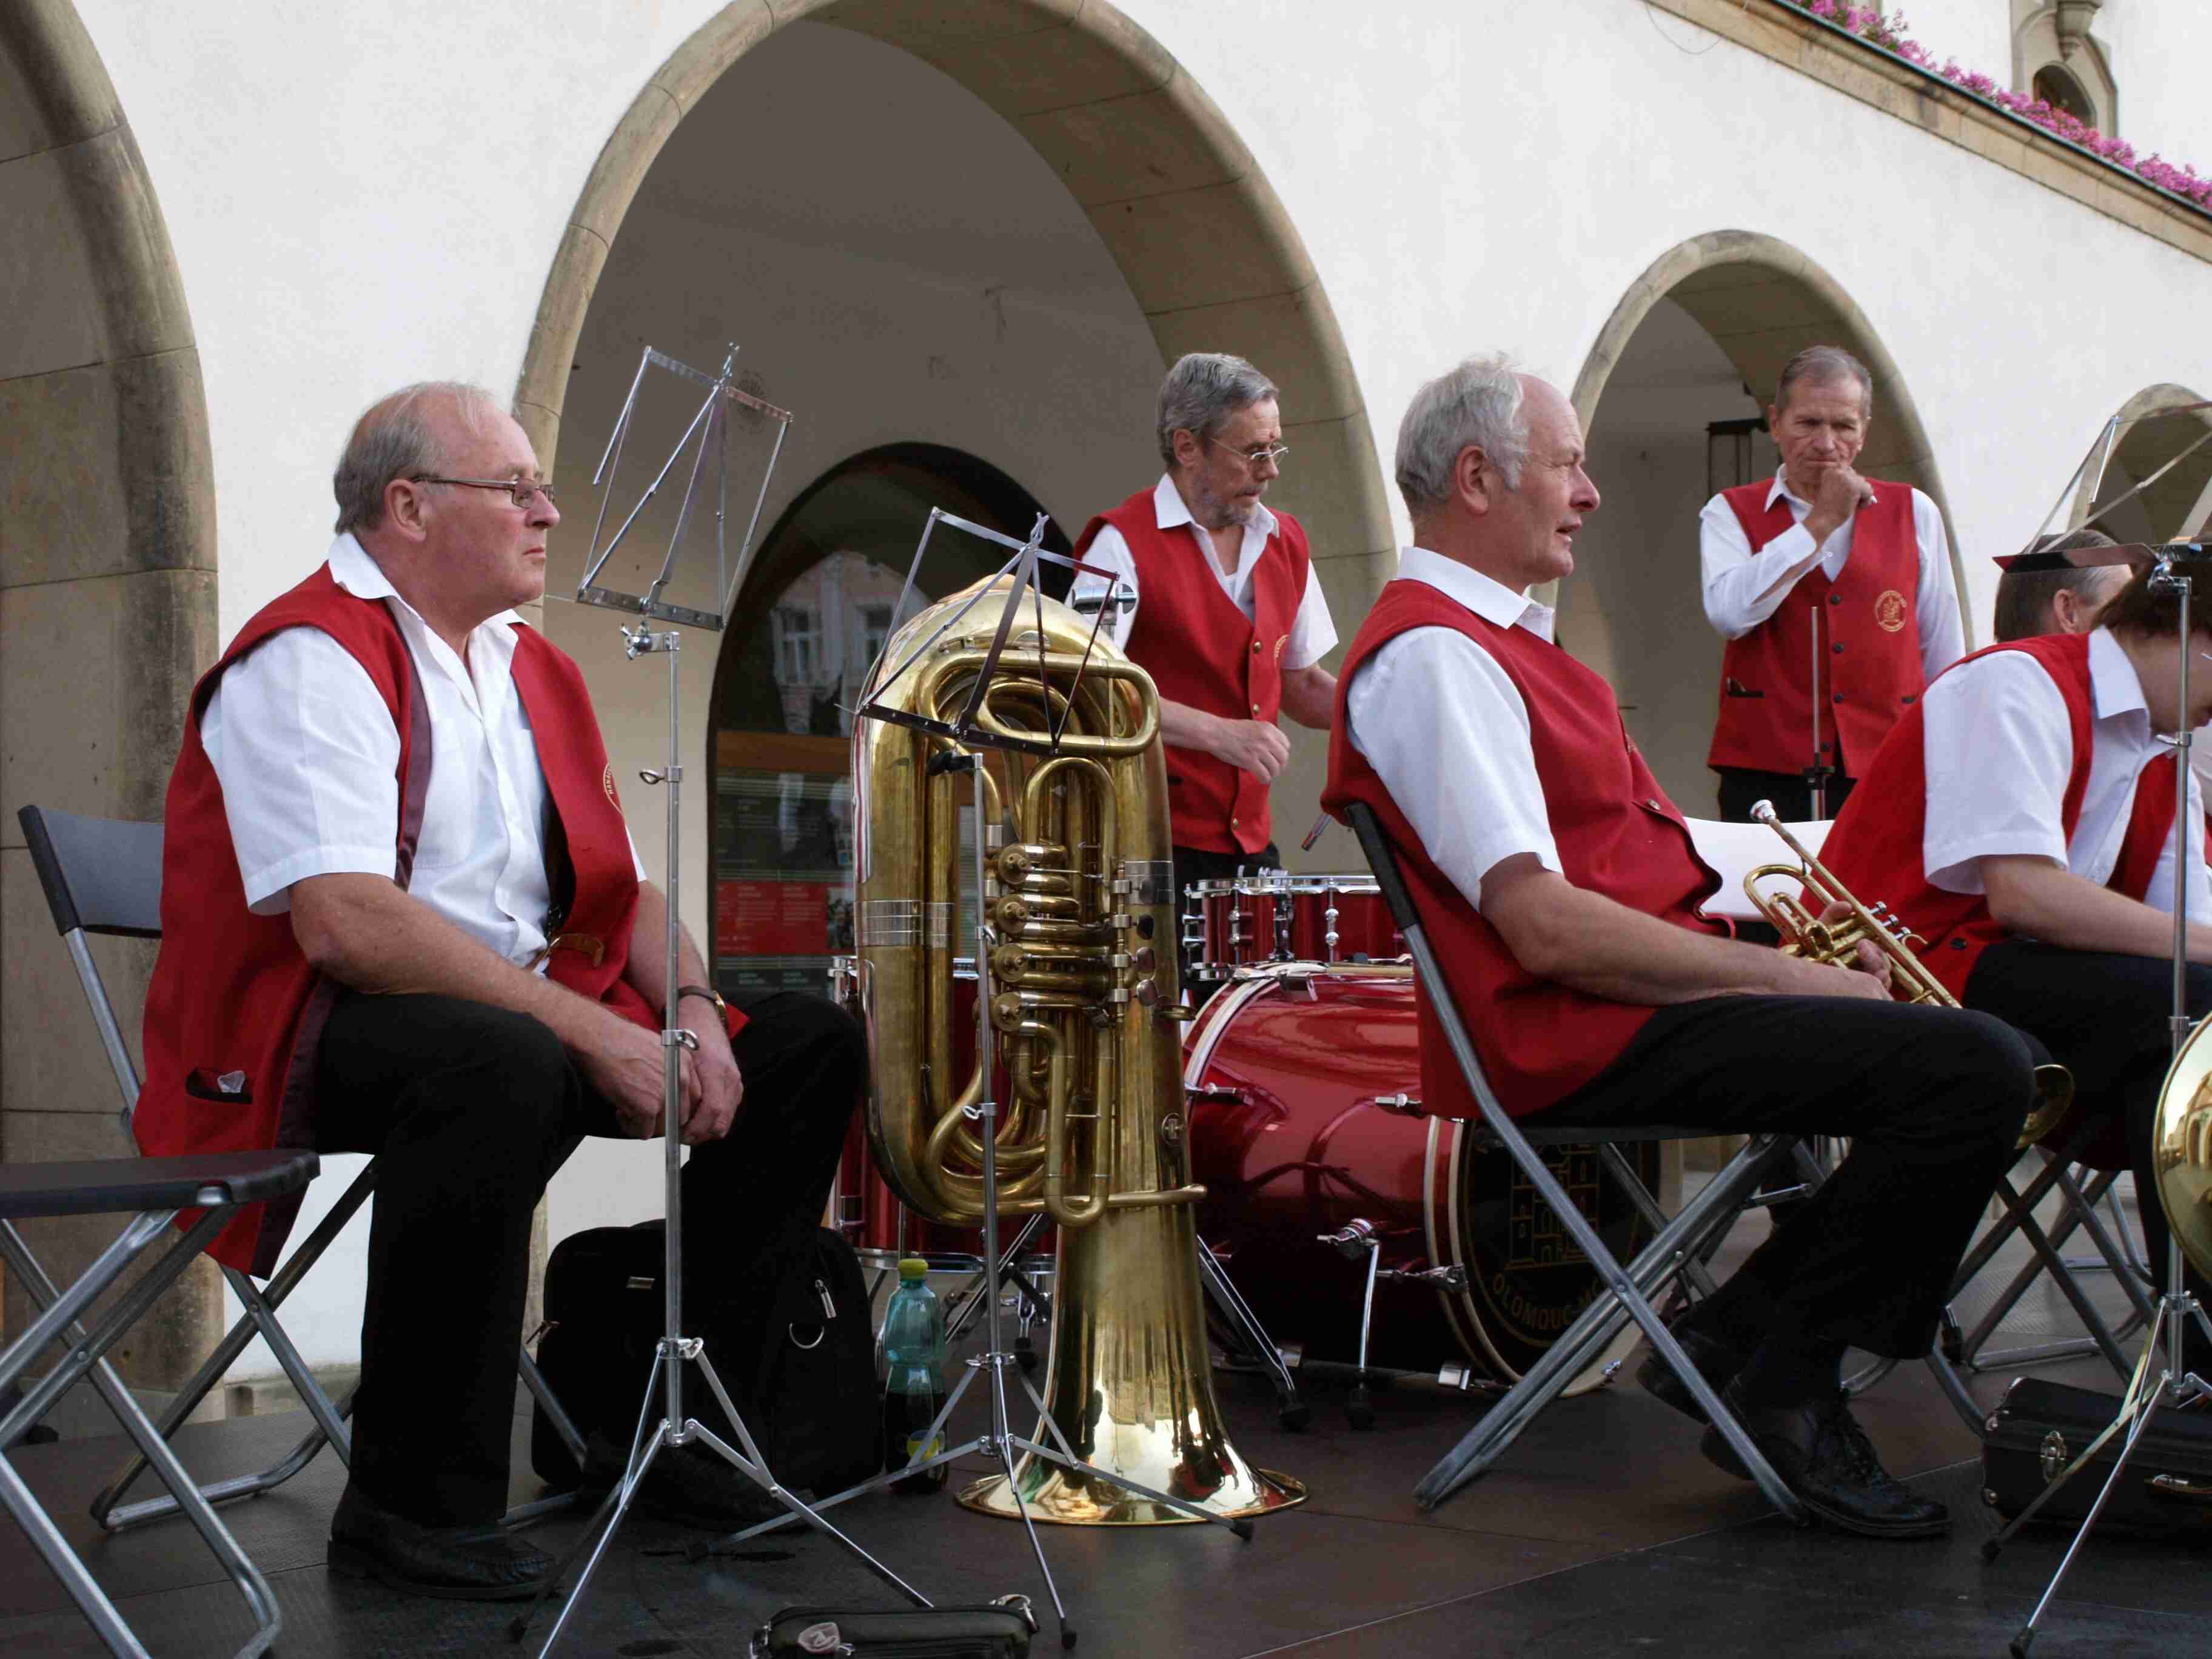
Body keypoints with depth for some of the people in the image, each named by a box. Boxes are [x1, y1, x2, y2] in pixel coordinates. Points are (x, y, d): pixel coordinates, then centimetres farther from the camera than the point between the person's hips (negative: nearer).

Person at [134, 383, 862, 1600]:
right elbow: (344, 921, -26)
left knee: (812, 1042, 2)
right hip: (312, 1034, -9)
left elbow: (622, 884, 17)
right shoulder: (312, 660, -13)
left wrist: (694, 1010, -5)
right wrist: (590, 1032, -27)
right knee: (504, 1068, -41)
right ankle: (411, 1502, -27)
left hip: (528, 1007, 9)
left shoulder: (530, 670, 16)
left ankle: (636, 1399, 7)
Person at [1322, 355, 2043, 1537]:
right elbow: (1547, 928, -23)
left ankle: (1732, 1337, 11)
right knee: (1979, 1070, -20)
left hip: (1637, 999, 11)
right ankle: (1782, 1390, -6)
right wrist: (1787, 979, -16)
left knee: (1981, 1054, 13)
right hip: (1580, 1043, -11)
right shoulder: (1429, 653, -14)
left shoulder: (1490, 637, 21)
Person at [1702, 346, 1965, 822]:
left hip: (1889, 775, 2)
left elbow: (1945, 658, 16)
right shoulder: (1731, 513, 8)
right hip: (1766, 772, -1)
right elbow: (1730, 613, -13)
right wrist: (1821, 522, -6)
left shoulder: (1913, 513, 13)